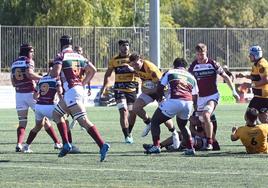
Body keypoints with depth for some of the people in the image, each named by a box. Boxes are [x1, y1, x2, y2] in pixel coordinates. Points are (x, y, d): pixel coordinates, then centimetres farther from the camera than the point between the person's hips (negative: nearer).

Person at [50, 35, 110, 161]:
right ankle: (66, 144, 11)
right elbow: (92, 70, 18)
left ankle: (102, 145, -20)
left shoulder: (61, 57, -5)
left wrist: (52, 73, 8)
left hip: (71, 91, -8)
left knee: (84, 121, -12)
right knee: (56, 114, 19)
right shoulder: (79, 57, 16)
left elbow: (55, 73, -16)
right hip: (79, 89, 8)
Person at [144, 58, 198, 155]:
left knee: (155, 122, 11)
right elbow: (195, 97, 23)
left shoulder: (170, 73, 16)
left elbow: (159, 89, 12)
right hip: (188, 103, 4)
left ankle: (156, 146, -3)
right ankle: (190, 148, 19)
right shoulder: (191, 77, 26)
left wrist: (162, 95, 32)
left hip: (174, 101, -4)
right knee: (182, 126, 30)